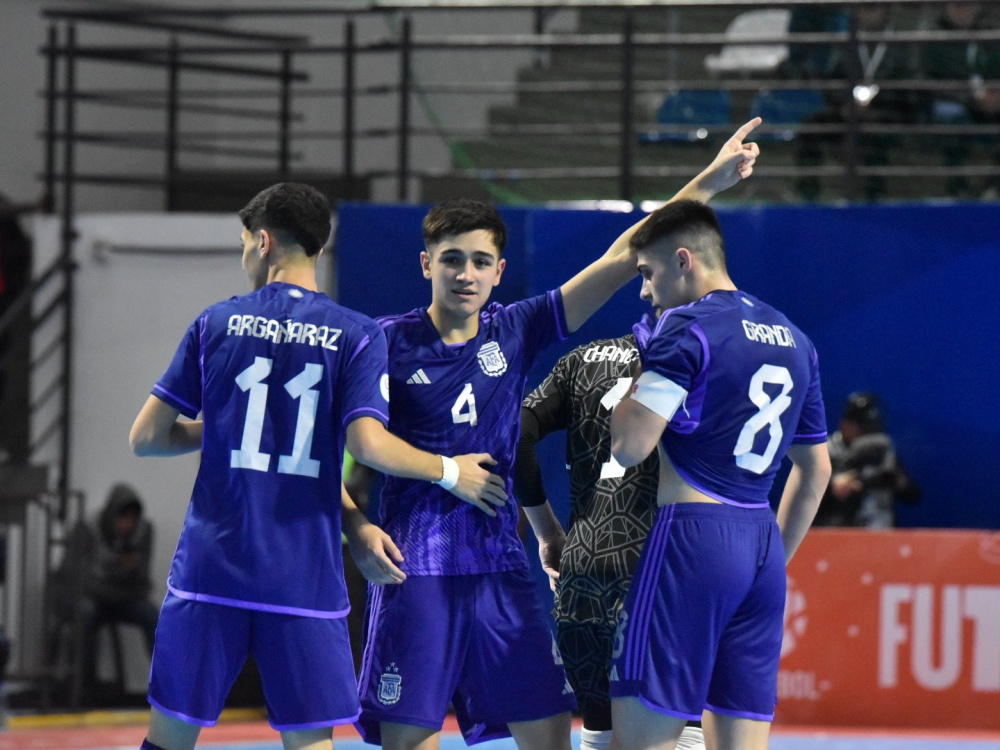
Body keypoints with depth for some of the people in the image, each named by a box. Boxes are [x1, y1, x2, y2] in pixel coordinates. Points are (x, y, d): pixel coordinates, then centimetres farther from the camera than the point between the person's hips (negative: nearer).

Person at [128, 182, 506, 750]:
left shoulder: (216, 323, 5)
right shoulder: (357, 335, 1)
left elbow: (146, 437, 6)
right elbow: (367, 443, -13)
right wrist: (450, 473, 2)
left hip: (211, 569, 1)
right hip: (304, 579, -1)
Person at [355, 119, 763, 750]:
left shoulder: (515, 332, 7)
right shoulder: (388, 342, -2)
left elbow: (621, 257, 5)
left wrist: (708, 182, 1)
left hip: (501, 564, 4)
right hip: (415, 572, -4)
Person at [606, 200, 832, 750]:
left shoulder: (686, 329, -8)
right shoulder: (793, 340, 17)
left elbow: (628, 446, -12)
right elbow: (815, 468, 24)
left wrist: (641, 370, 5)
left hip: (694, 532, -8)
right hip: (762, 545, 8)